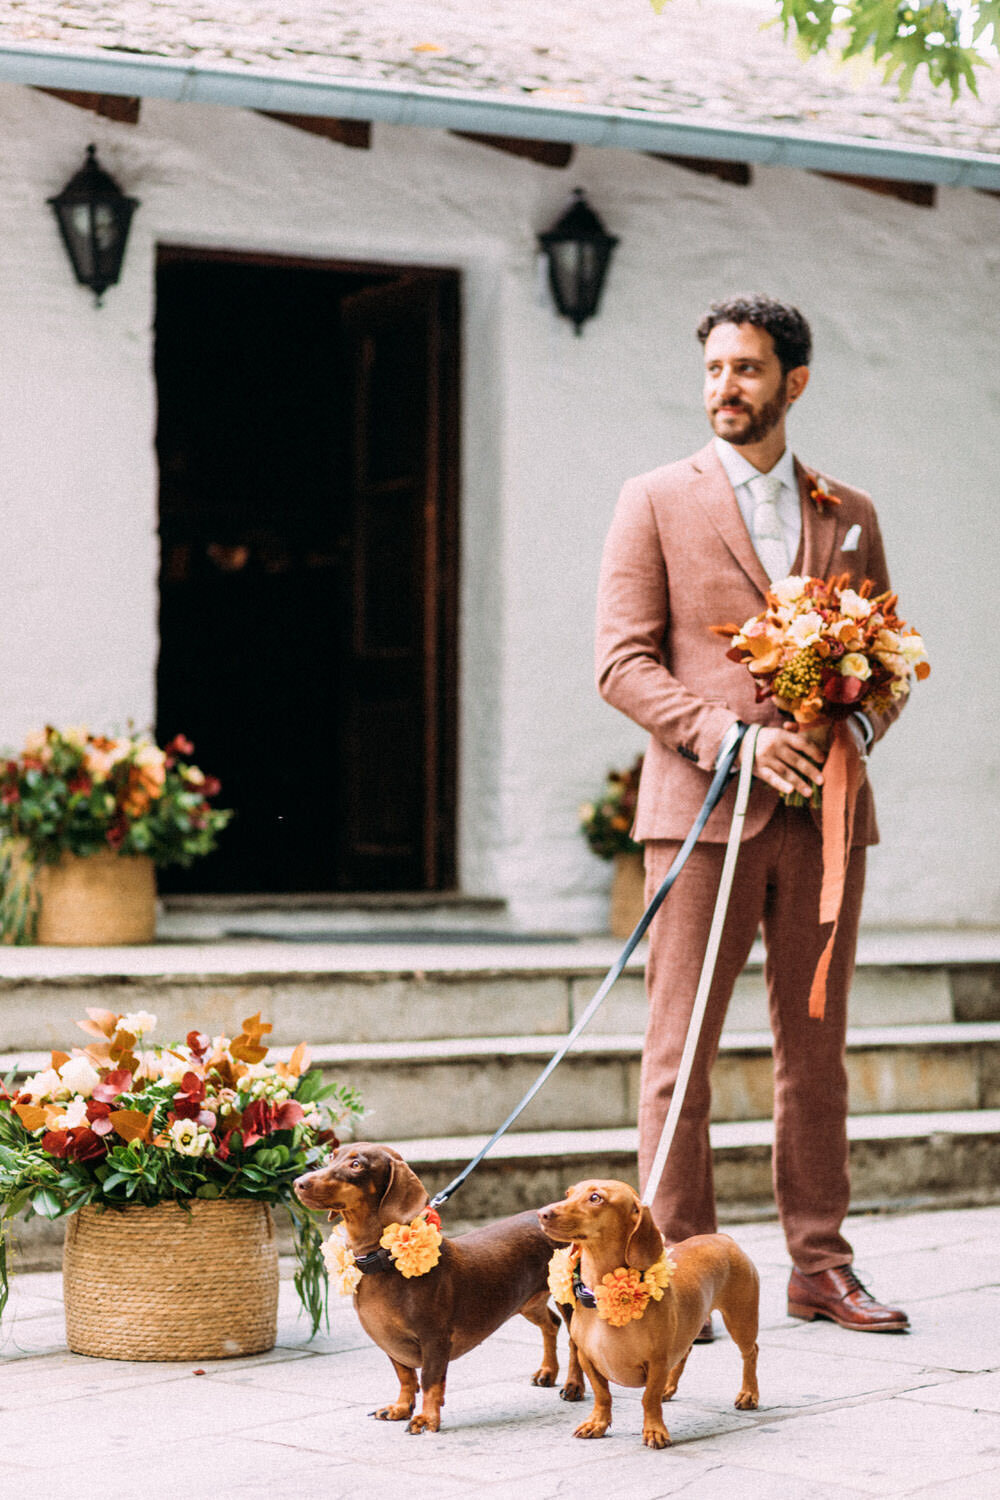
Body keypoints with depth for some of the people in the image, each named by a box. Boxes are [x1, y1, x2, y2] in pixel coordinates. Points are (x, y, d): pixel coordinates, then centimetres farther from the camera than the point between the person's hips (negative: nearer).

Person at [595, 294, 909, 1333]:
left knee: (815, 1047, 7)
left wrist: (861, 723, -5)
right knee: (680, 1050, -4)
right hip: (703, 807, -3)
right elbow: (621, 662, -2)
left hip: (823, 809, 3)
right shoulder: (657, 502, 5)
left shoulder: (848, 516, 15)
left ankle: (820, 1268, 14)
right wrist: (730, 737, -15)